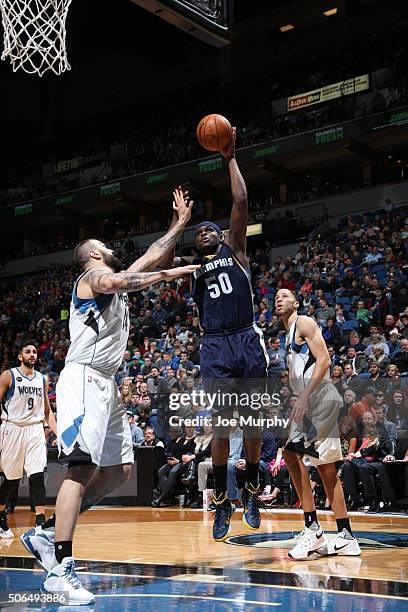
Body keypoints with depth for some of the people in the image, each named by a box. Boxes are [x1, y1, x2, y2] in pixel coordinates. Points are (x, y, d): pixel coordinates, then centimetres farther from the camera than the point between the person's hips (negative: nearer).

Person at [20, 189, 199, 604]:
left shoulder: (114, 280, 24)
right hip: (84, 379, -10)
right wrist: (165, 275, -24)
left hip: (104, 383, 10)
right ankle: (61, 570, -19)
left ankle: (48, 533, 13)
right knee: (81, 468, -17)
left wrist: (181, 224, 30)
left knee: (119, 468, 11)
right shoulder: (94, 274, -3)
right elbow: (116, 282, -28)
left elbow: (149, 256, 30)